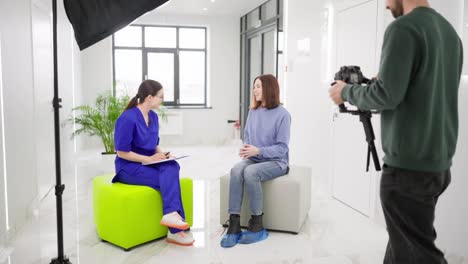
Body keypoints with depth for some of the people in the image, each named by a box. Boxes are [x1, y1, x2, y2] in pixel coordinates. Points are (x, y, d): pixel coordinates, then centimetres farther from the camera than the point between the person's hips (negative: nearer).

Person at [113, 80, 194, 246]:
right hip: (129, 167, -7)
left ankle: (171, 214, -37)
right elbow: (122, 152, -17)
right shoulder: (128, 118, -17)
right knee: (170, 180, -26)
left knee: (172, 167, -27)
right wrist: (149, 159, -20)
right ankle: (175, 231, -26)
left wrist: (162, 154, -3)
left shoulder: (153, 116, 7)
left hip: (149, 163, 7)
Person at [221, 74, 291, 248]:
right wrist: (246, 148, -9)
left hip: (276, 162, -4)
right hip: (254, 159, 4)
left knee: (250, 172, -35)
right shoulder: (253, 111, 8)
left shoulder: (282, 114, -9)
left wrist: (258, 150, -25)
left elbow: (282, 147, -12)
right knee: (236, 170, -30)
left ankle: (257, 225, -20)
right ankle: (234, 224, -30)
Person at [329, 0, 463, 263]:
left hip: (410, 166, -9)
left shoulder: (404, 28, -13)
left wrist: (347, 92, -3)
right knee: (404, 242, 19)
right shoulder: (450, 31, 13)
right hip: (439, 162, 9)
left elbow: (387, 95, -20)